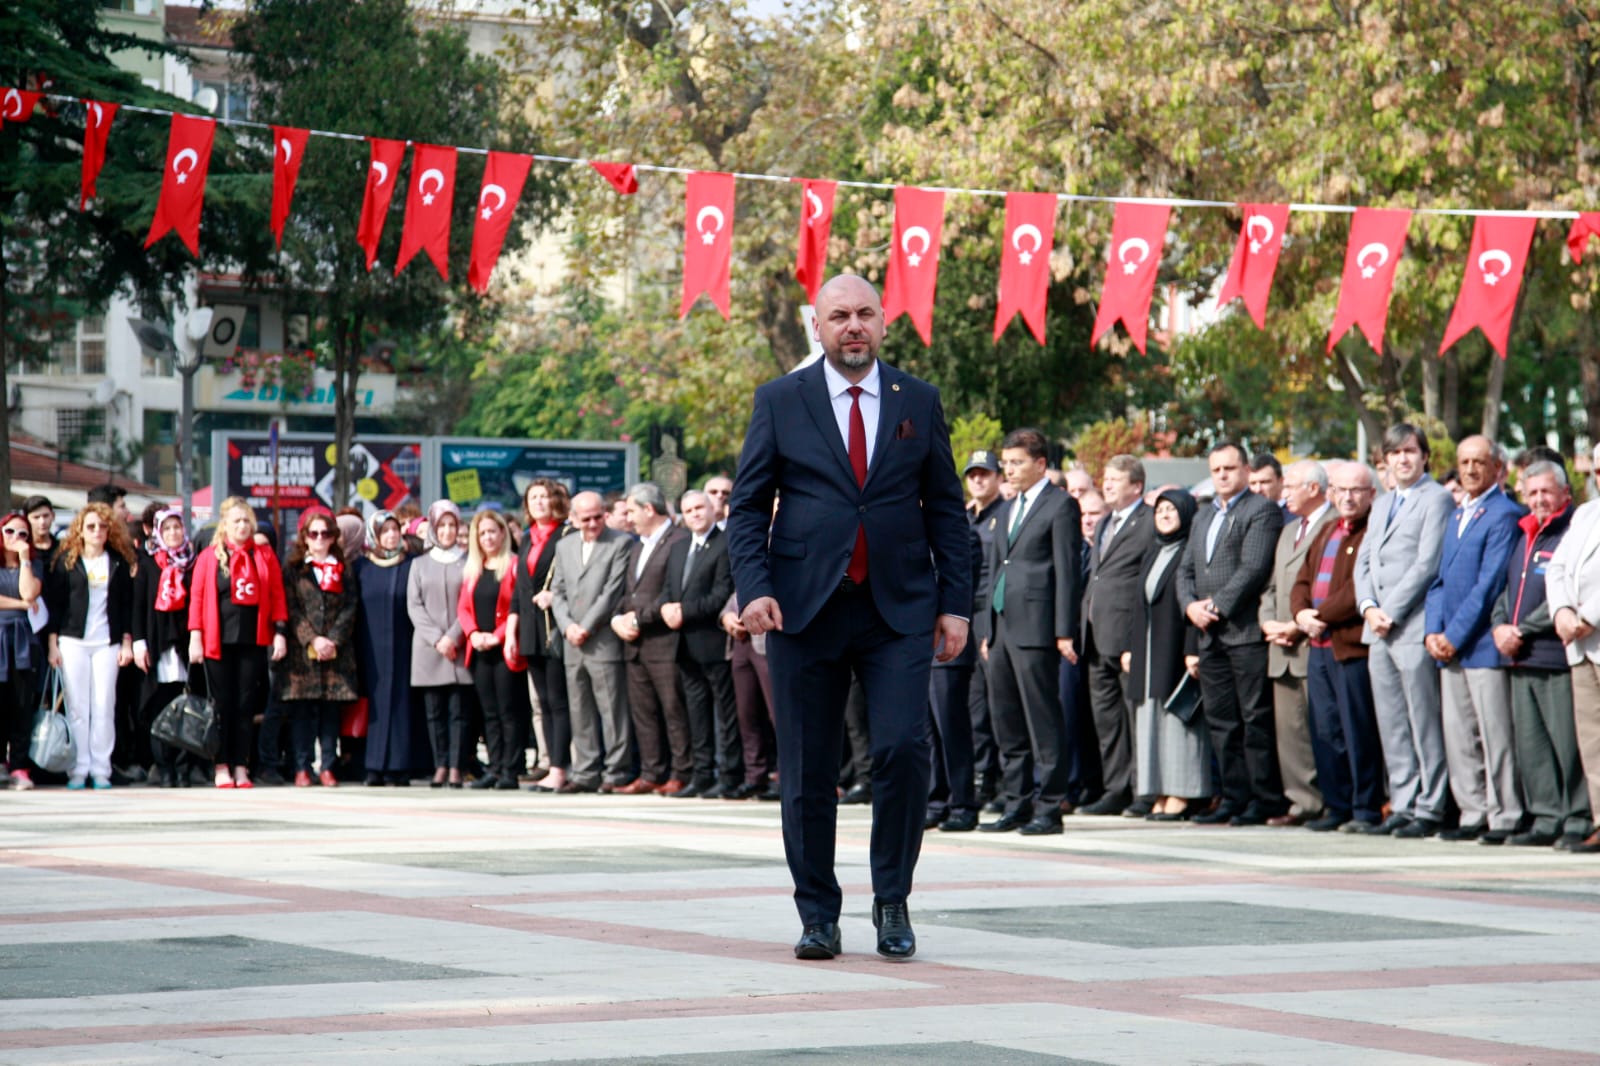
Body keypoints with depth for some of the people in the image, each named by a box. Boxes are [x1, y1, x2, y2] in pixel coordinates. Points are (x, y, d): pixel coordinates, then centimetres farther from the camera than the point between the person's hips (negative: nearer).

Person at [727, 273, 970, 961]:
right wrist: (754, 588, -10)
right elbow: (747, 506, 4)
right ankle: (818, 916, 15)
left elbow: (946, 510, 11)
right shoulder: (780, 401, 5)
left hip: (899, 608, 0)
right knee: (807, 770, 3)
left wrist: (954, 602, 3)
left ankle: (892, 901, 4)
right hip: (806, 608, 0)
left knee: (903, 750, -13)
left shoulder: (919, 402, 9)